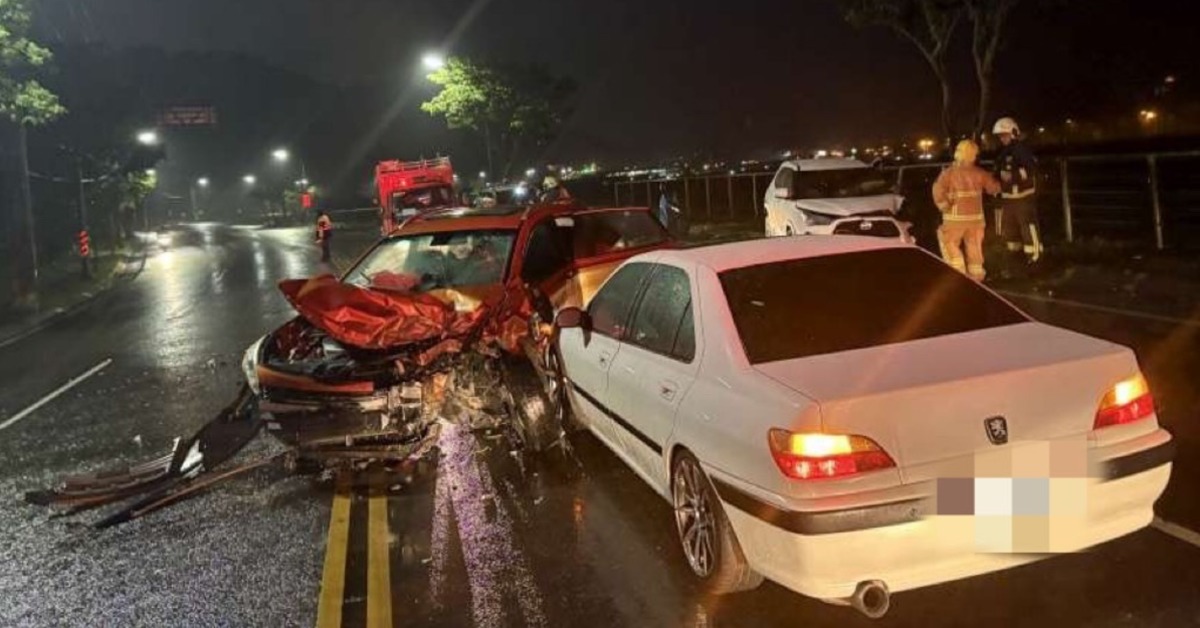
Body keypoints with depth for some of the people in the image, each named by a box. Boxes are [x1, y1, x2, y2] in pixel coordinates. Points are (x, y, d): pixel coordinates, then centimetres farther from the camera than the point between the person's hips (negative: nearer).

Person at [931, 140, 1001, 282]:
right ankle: (976, 275, 19)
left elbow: (938, 190, -21)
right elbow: (994, 187, 9)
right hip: (976, 217, 4)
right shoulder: (979, 173, 1)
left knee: (950, 244, 11)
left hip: (955, 217, -3)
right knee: (974, 246, 13)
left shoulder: (948, 173, -9)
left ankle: (958, 271, 2)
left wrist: (944, 206, -9)